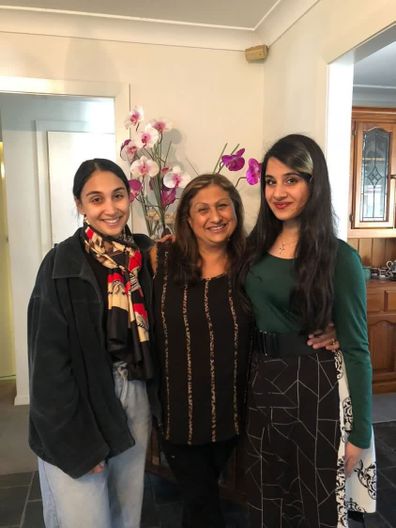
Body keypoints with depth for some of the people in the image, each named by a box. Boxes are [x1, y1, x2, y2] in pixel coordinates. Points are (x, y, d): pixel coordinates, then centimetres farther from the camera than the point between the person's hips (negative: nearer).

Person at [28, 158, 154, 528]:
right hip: (79, 399, -4)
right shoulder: (63, 264, -13)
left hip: (135, 393, 5)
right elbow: (50, 359, -14)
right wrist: (77, 439, -14)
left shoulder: (145, 254, 1)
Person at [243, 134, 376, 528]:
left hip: (316, 389, -5)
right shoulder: (257, 246, 2)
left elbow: (355, 349, -10)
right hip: (262, 383, 5)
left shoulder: (339, 258, -13)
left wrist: (360, 433, -8)